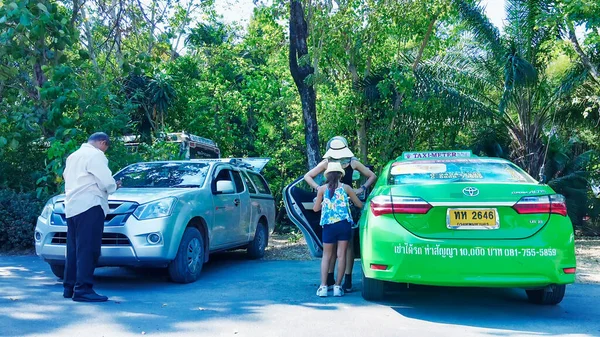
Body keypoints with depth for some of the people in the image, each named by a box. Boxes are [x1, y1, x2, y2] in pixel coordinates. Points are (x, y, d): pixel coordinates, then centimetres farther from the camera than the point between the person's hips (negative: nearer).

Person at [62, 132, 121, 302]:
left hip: (71, 207, 10)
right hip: (89, 206, -9)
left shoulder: (73, 155, 22)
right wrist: (114, 186, 8)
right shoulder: (95, 155, -7)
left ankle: (70, 287, 19)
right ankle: (83, 290, -12)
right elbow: (106, 182, -14)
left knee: (74, 249, 14)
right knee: (88, 249, -10)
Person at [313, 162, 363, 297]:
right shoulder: (346, 188, 5)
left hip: (328, 225, 0)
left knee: (326, 256, 8)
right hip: (344, 224, 0)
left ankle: (323, 286, 0)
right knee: (341, 255, 4)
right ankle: (338, 286, 4)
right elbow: (359, 205, 13)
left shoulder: (322, 189, 4)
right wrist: (354, 196, 34)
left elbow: (316, 208, 9)